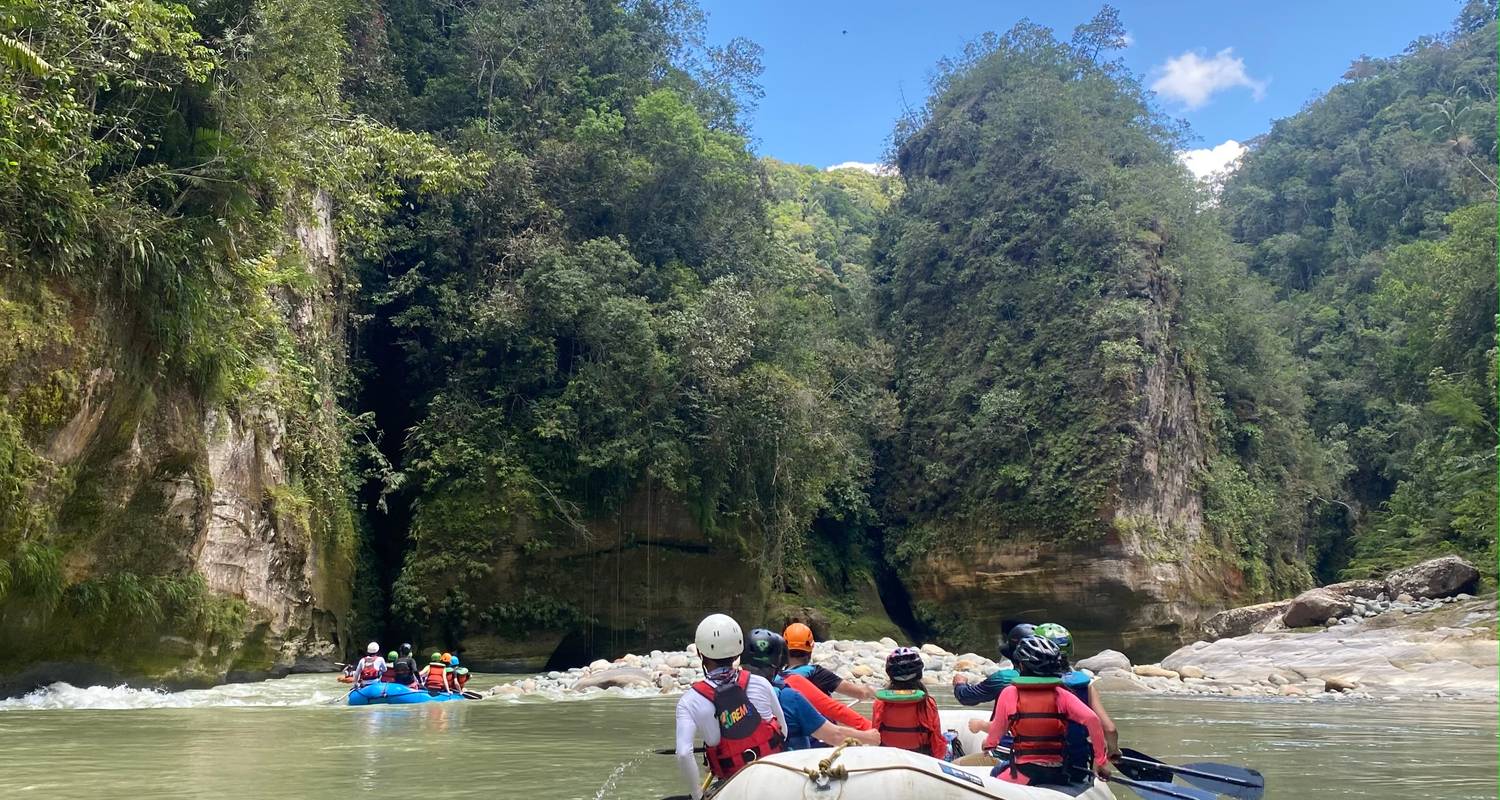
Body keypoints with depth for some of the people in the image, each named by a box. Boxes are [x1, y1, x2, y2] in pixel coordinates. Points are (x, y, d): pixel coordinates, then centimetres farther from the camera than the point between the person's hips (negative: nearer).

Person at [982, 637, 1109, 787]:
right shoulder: (1061, 695, -2)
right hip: (1058, 773, 3)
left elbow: (998, 728, 7)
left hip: (1025, 773, -3)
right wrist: (1101, 759, -5)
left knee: (997, 772, 25)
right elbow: (1092, 719, -13)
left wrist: (989, 742, 30)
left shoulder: (1009, 693, -5)